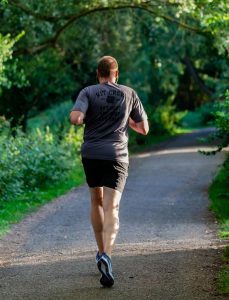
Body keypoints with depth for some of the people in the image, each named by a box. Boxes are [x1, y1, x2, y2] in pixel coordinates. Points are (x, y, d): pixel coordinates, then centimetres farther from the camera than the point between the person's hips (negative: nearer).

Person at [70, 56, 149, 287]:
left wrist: (82, 119, 7)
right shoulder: (129, 94, 6)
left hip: (91, 155, 1)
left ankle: (101, 252, 27)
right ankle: (106, 256, -29)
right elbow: (144, 129, 10)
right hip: (116, 156, -1)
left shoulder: (88, 92, 1)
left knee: (97, 202, 21)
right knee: (111, 209, -8)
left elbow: (75, 119, -16)